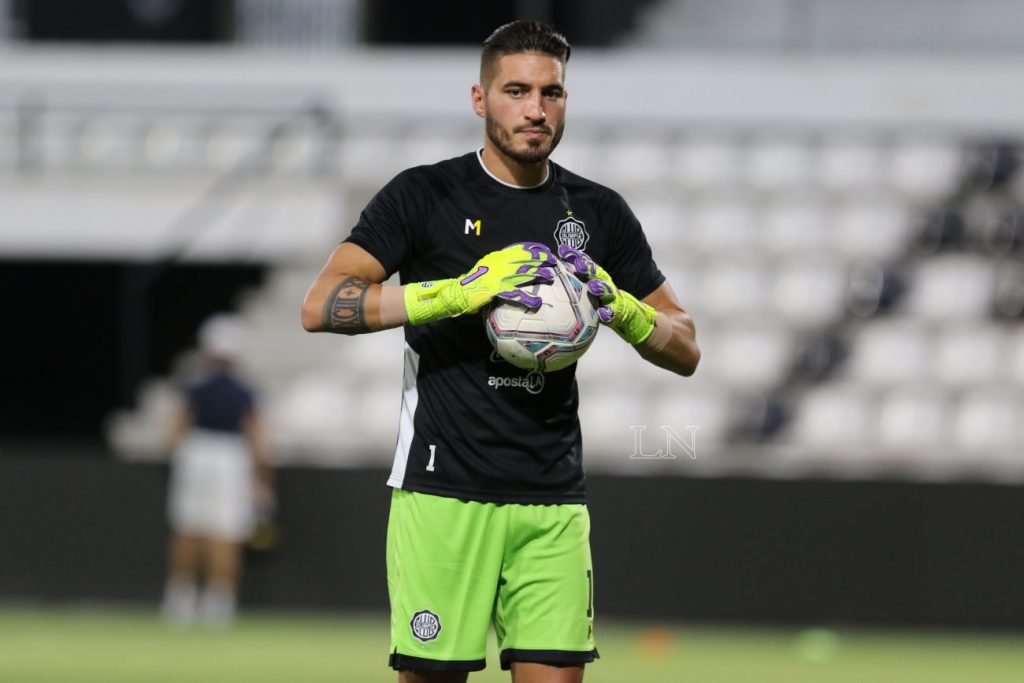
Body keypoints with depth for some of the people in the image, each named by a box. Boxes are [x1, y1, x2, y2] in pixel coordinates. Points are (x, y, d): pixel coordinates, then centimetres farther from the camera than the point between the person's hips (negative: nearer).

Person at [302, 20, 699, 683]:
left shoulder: (598, 212, 12)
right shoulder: (426, 195, 1)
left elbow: (685, 350, 16)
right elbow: (321, 306, -10)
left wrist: (620, 307, -6)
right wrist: (458, 292, -20)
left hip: (553, 503, 3)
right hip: (445, 494, -3)